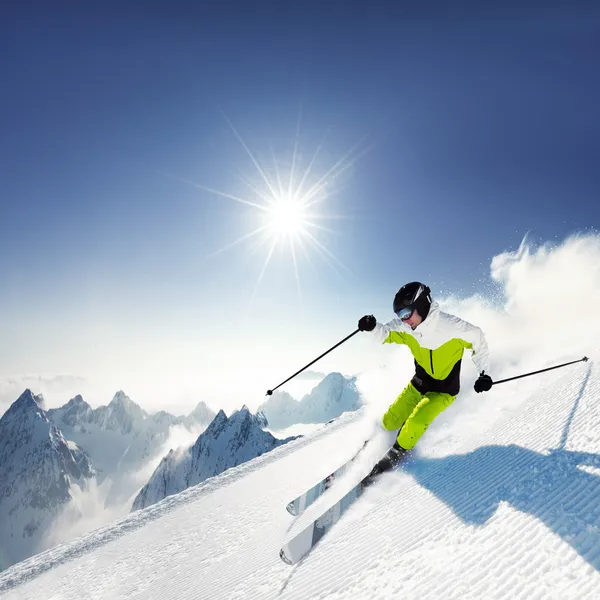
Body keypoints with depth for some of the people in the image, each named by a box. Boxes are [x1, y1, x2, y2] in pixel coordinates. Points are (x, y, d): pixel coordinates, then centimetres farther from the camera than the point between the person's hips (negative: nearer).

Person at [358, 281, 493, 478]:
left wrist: (484, 374, -18)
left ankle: (395, 455, 3)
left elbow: (478, 340, -11)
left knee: (415, 423, -23)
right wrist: (373, 327, -22)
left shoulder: (452, 326, -28)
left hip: (444, 390, -4)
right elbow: (387, 334, 1)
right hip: (418, 384, 4)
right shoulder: (405, 328, -17)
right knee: (389, 422, 2)